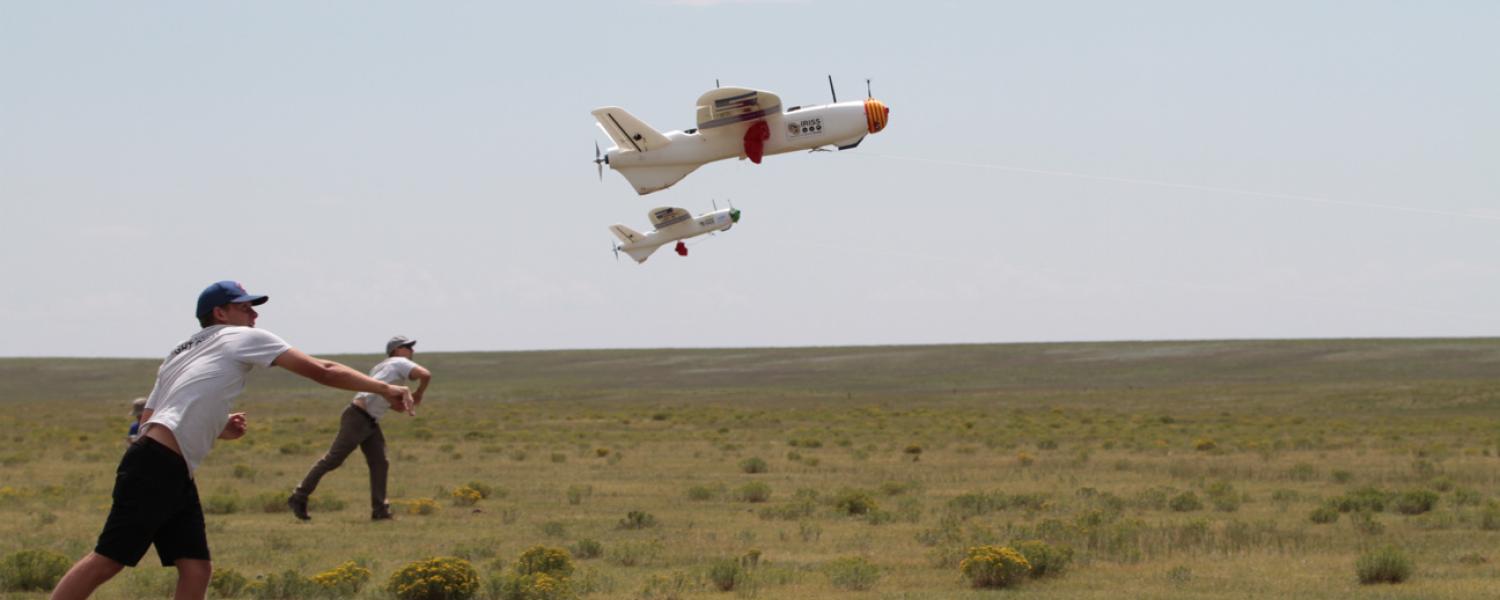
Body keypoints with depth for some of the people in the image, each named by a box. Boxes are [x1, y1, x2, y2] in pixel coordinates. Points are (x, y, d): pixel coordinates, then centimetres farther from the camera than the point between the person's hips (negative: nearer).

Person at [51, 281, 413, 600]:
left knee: (196, 570, 4)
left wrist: (217, 429, 20)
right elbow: (320, 371, -1)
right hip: (156, 467, -9)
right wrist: (384, 389, 3)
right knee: (109, 561, -11)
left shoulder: (180, 354, 27)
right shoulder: (242, 338, 4)